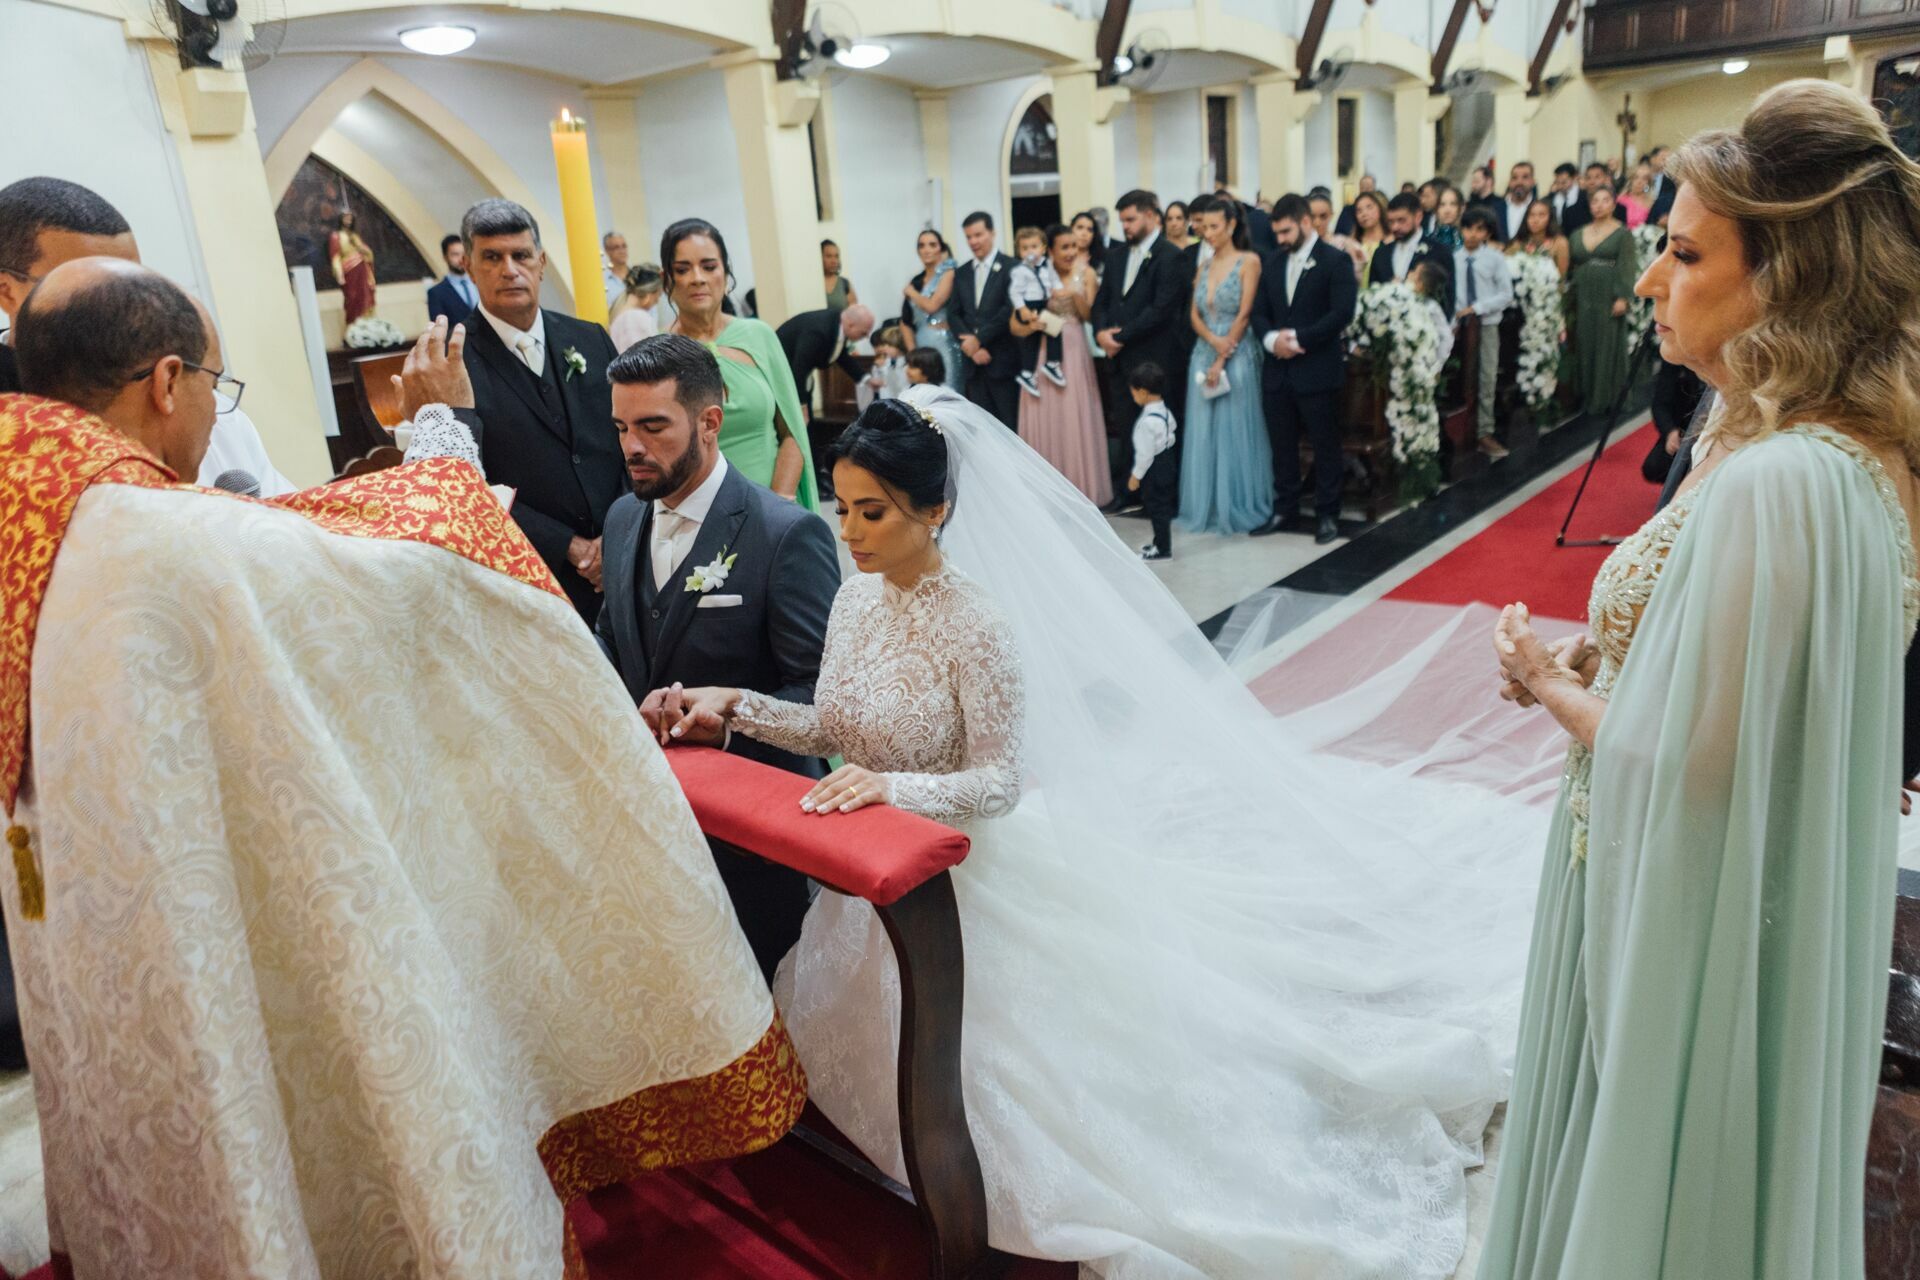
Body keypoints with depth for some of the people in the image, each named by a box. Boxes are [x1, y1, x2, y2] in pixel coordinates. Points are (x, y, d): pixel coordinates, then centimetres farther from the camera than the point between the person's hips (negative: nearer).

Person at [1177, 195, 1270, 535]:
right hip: (1203, 356, 6)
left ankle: (1239, 508, 9)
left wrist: (1221, 361, -15)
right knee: (1203, 434, 7)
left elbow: (1243, 315, -11)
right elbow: (1194, 315, 6)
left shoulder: (1249, 261, -5)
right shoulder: (1204, 266, 12)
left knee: (1235, 433, -1)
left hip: (1236, 358, -6)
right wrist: (1212, 340, -14)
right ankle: (1207, 508, 15)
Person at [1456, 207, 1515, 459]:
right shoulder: (1452, 259, 0)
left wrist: (1476, 308, -14)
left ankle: (1485, 433, 8)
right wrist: (1449, 324, -10)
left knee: (1487, 380, 2)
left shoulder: (1495, 258, -1)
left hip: (1487, 325, 0)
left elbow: (1506, 295, -4)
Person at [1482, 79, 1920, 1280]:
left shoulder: (1774, 482, -29)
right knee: (1726, 1178, 28)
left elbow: (1688, 763, -26)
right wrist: (1594, 663, 1)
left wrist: (1557, 692, -10)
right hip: (1772, 909, 9)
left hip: (1694, 925, -9)